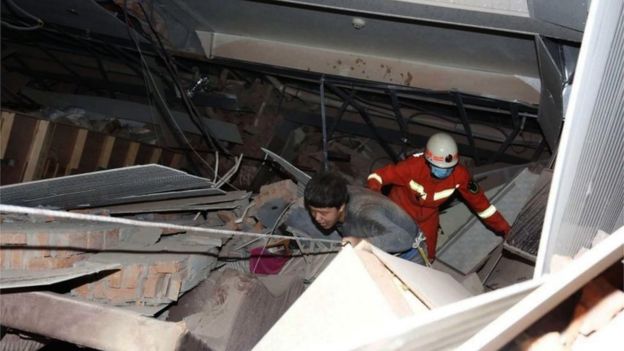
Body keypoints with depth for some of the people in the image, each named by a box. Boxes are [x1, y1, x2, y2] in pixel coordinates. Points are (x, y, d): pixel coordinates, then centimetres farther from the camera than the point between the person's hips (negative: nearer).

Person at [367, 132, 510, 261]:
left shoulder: (460, 175, -28)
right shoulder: (413, 166, -38)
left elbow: (478, 200, -14)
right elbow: (380, 175, -31)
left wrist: (503, 227, -8)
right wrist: (373, 191, -54)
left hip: (427, 218, 3)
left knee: (427, 257, 12)